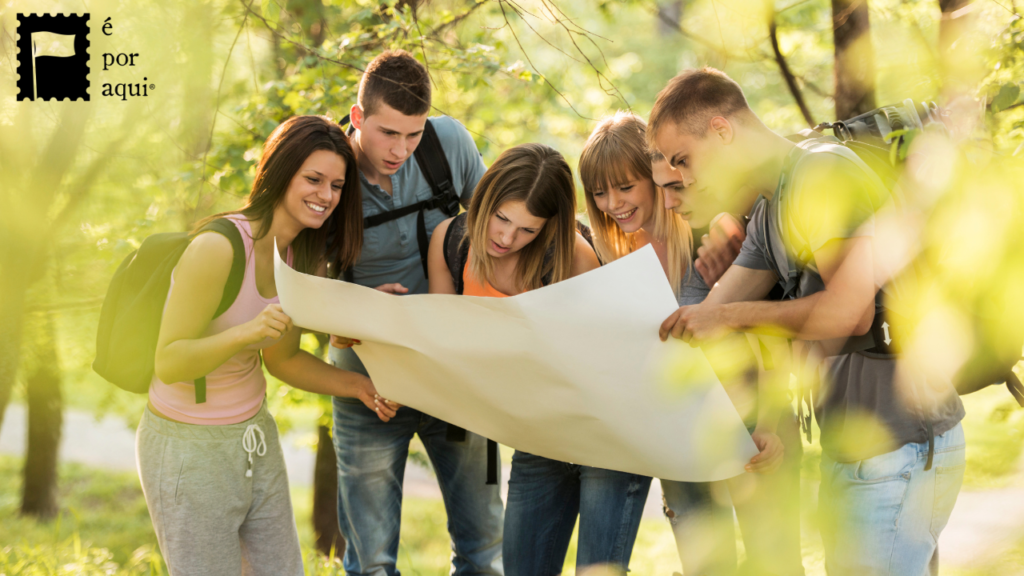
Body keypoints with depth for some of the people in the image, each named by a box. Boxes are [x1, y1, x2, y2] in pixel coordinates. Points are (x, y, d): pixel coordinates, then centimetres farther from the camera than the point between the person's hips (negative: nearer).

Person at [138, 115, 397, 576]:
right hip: (188, 448, -8)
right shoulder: (217, 248, -23)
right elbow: (168, 364, -23)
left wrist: (355, 386, -2)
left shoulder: (306, 260, 1)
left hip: (255, 435, 8)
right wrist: (247, 331, -38)